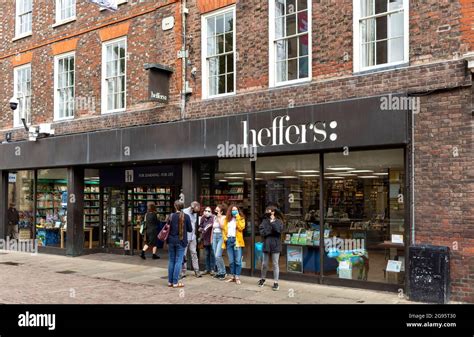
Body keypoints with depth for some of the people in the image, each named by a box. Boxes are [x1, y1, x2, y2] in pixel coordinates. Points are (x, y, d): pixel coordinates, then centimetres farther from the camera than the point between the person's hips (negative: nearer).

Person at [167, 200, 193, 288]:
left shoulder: (171, 216, -3)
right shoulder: (186, 217, -8)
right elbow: (190, 229, -2)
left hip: (171, 241, 2)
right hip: (181, 241, -2)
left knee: (171, 261, 12)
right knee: (178, 261, 2)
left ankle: (170, 281, 17)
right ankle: (175, 282, 2)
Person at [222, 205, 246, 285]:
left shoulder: (241, 219, 4)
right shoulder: (226, 219, 14)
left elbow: (241, 228, -13)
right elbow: (224, 229, 16)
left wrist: (237, 218, -13)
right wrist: (224, 237, 0)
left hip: (237, 240, -3)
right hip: (229, 240, 4)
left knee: (238, 260, -6)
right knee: (231, 261, 7)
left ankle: (237, 277, 0)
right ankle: (233, 277, 16)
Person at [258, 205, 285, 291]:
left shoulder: (279, 221, 0)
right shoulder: (265, 221, 4)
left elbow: (279, 230, -18)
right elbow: (262, 232, -6)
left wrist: (272, 222, -15)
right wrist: (271, 231, -15)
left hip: (275, 245, -2)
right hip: (266, 245, 2)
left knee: (275, 264, 2)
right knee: (264, 264, 12)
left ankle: (276, 282, 10)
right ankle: (263, 279, 34)